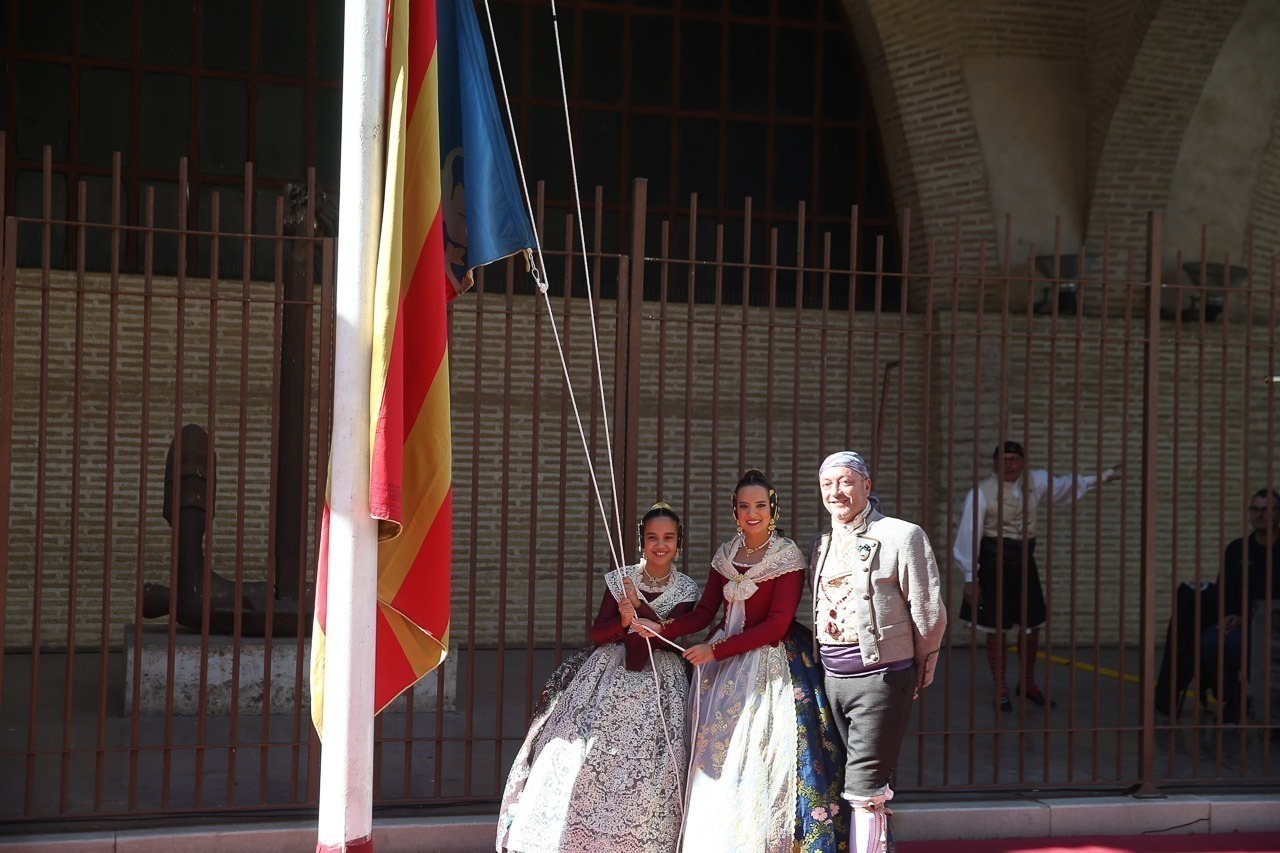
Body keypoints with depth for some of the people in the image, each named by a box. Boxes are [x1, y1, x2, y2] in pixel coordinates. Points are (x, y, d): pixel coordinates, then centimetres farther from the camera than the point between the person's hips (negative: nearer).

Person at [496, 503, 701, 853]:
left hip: (658, 680, -1)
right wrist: (623, 622, -21)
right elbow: (597, 633, -2)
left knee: (645, 761, -10)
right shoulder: (619, 580, 2)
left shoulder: (686, 589, 1)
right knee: (590, 749, -8)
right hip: (610, 673, 1)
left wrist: (639, 605, -21)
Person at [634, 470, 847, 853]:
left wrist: (715, 650, -14)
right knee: (718, 758, 2)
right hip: (725, 665, 5)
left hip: (771, 662, -5)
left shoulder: (788, 558, -8)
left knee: (763, 757, -7)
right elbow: (704, 611, 8)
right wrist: (662, 630, -10)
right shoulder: (725, 555, 9)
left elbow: (776, 625, -13)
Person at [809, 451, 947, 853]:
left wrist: (920, 674, 3)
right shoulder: (821, 545, 13)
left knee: (864, 789, -9)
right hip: (832, 678, 6)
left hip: (880, 677, -6)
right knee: (864, 786, 10)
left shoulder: (902, 536, -7)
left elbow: (930, 614, -4)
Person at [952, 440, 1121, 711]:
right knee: (997, 629, 2)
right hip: (995, 563, -5)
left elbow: (1066, 486, 19)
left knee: (1032, 626, 13)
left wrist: (1100, 477, 14)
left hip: (1025, 561, 5)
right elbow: (969, 536, -11)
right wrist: (970, 578, -11)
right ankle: (1000, 691, 15)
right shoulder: (982, 493, -12)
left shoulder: (1035, 482, 2)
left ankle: (1028, 684, 32)